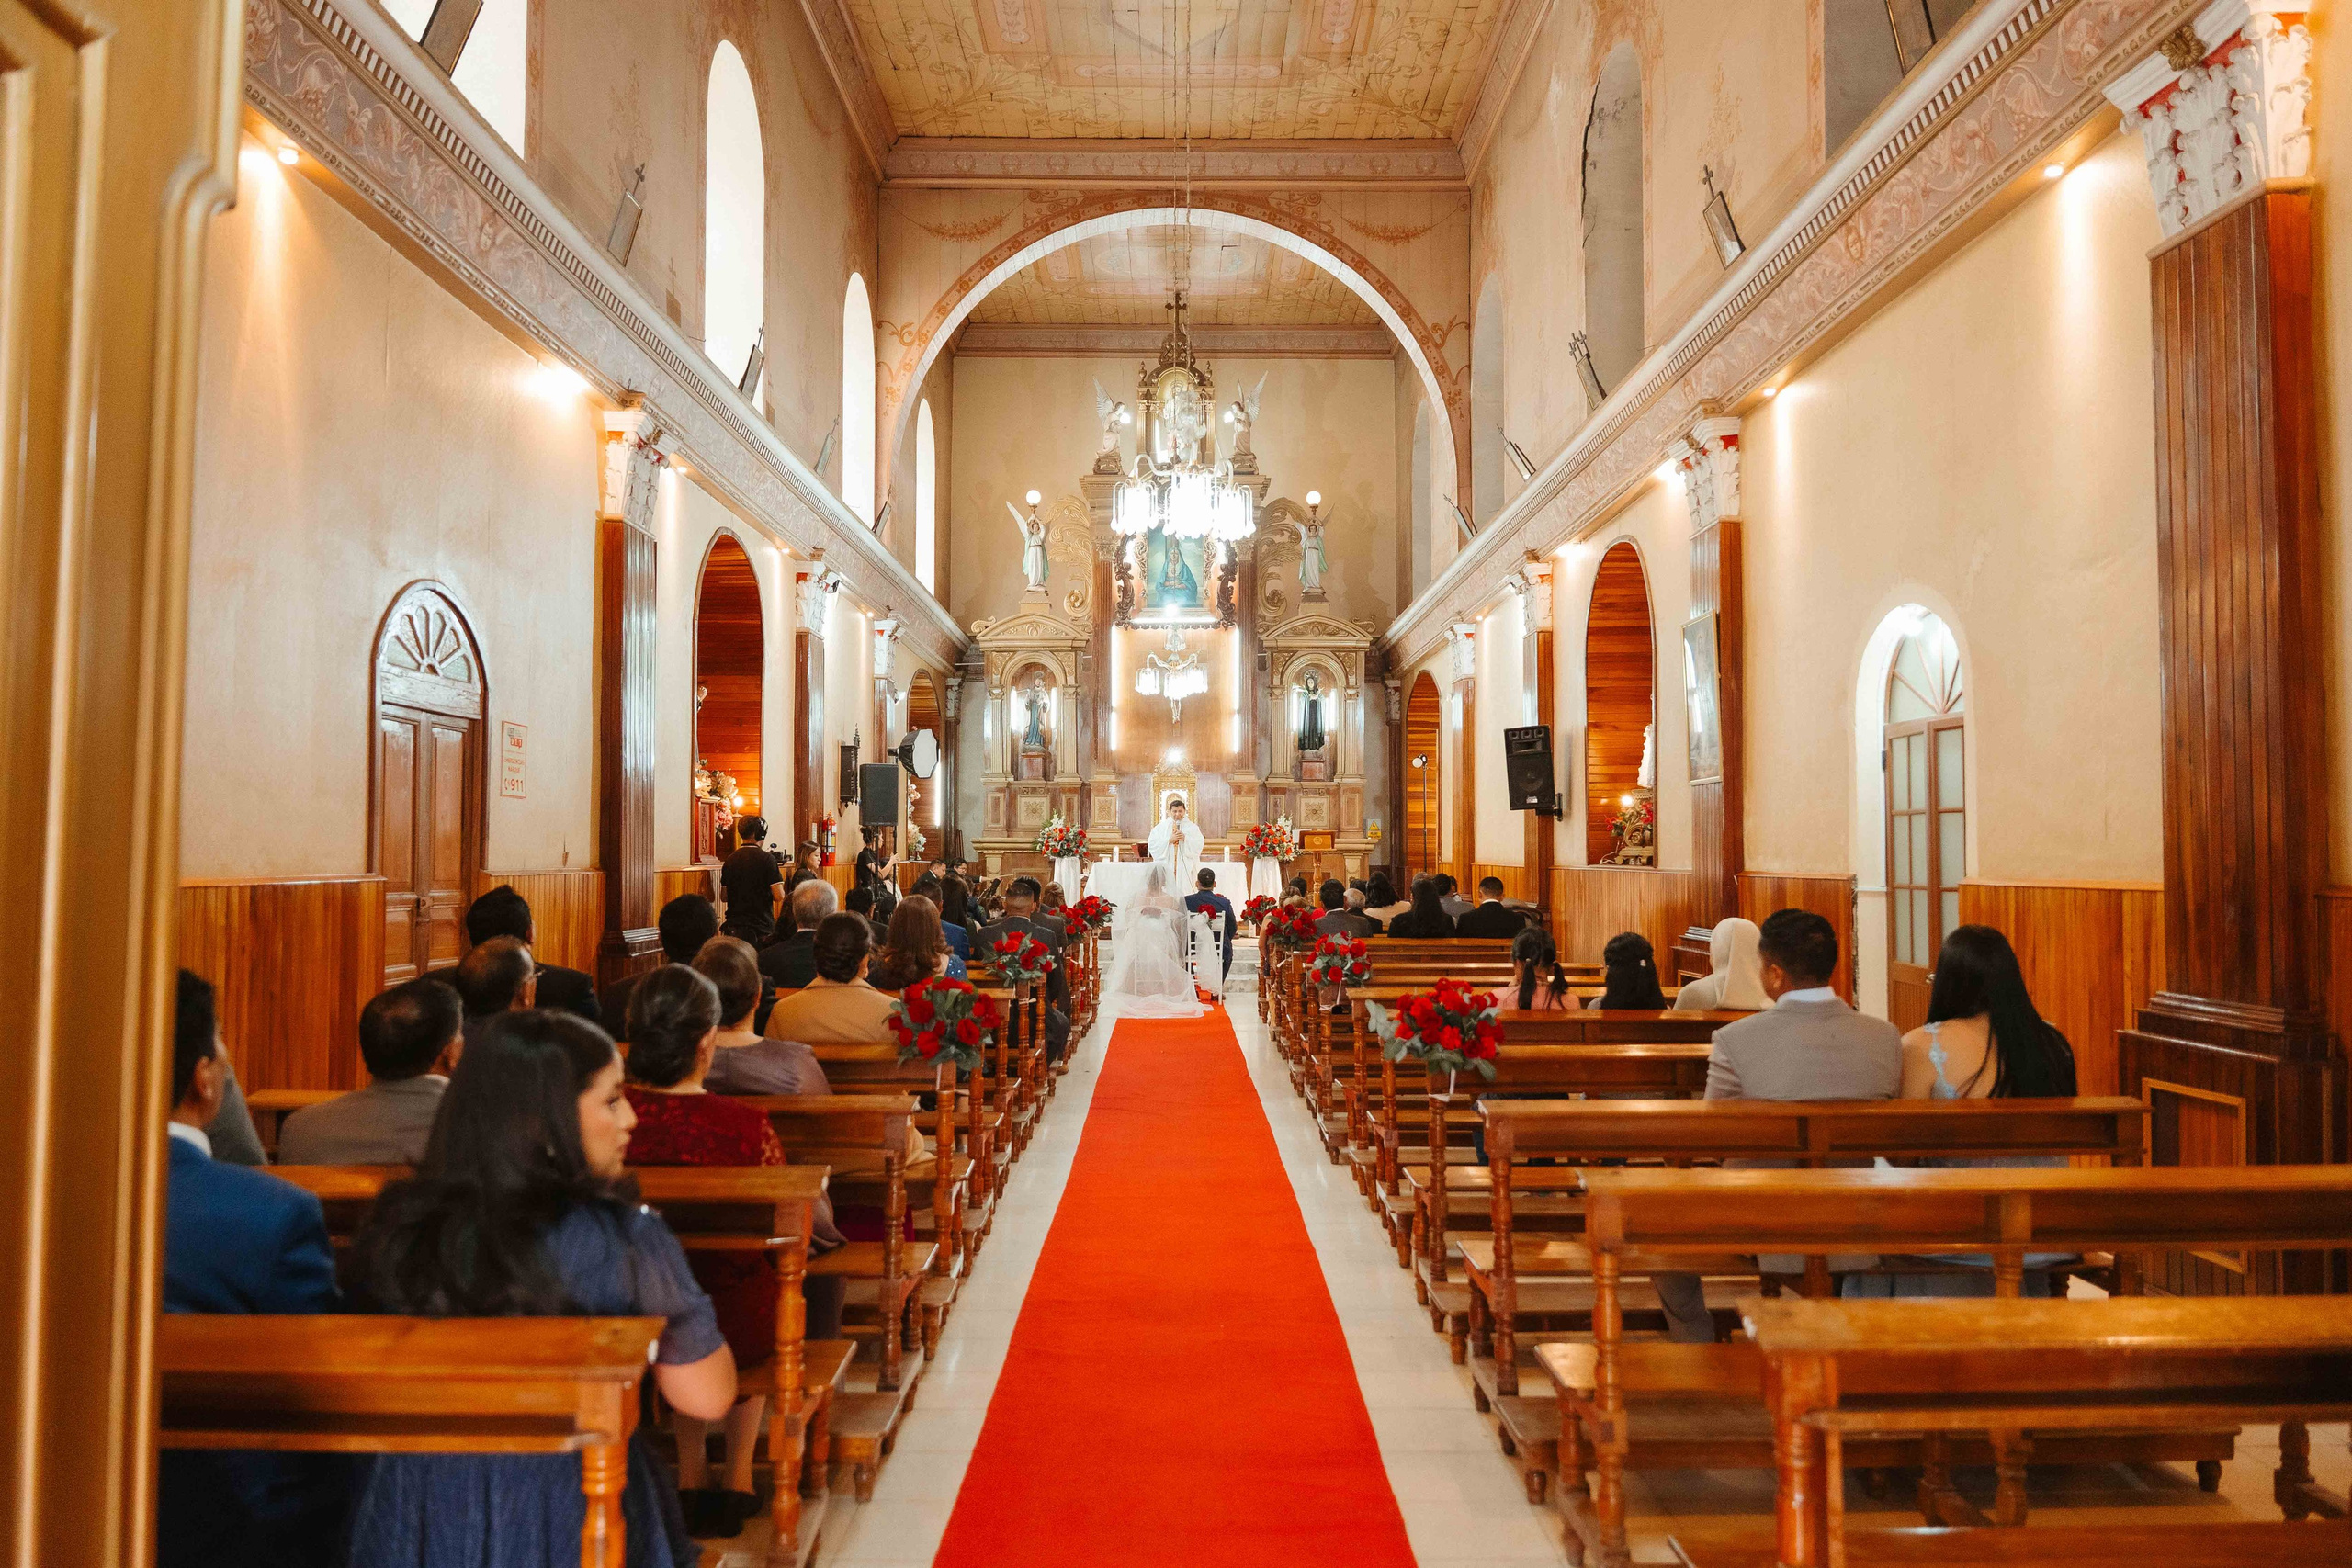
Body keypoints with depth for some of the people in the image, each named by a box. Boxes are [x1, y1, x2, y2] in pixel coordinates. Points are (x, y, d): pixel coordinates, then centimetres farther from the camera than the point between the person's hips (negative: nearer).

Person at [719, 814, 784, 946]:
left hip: (734, 928, 5)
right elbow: (780, 897, -14)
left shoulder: (730, 860, 6)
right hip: (761, 928, -5)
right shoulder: (766, 859, -10)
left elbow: (723, 896, 15)